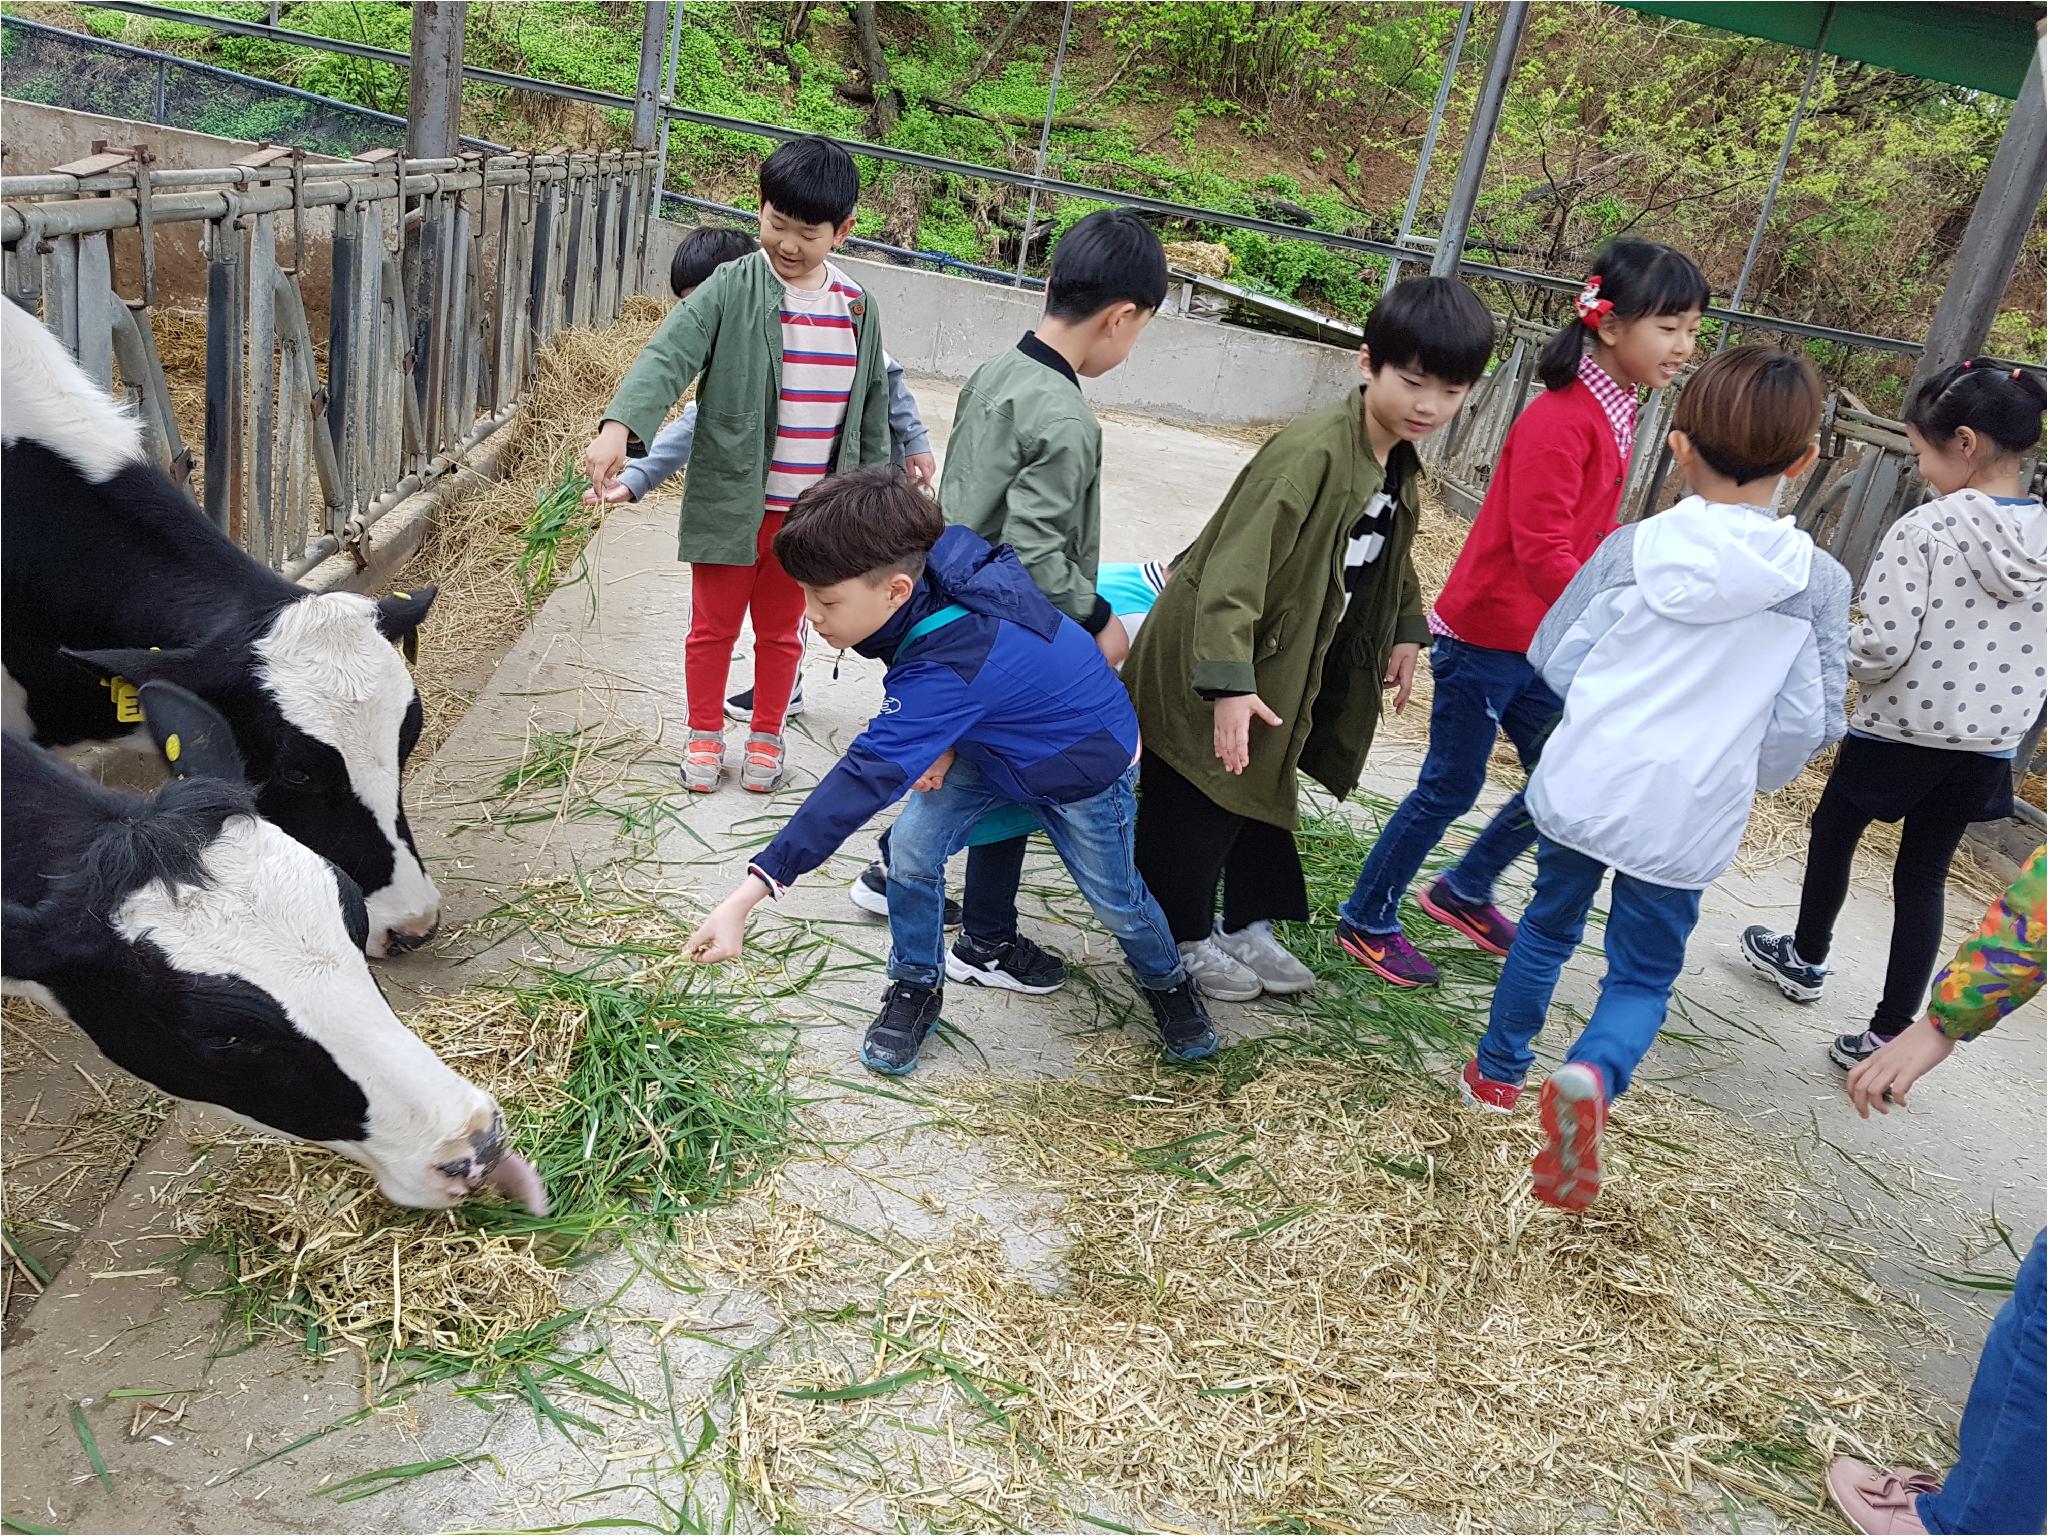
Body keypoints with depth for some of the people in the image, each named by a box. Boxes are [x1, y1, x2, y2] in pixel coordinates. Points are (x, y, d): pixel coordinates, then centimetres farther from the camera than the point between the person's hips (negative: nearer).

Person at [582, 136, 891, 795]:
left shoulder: (858, 309, 2)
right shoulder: (732, 289, -10)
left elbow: (872, 407, 10)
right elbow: (668, 355, -23)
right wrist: (619, 426, -40)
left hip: (812, 510, 3)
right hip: (730, 502, -2)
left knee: (781, 629, 17)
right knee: (714, 625, 13)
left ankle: (766, 736, 35)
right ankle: (704, 735, 32)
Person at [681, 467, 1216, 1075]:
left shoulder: (947, 671, -45)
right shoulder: (937, 560, -23)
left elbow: (862, 780, -49)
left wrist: (748, 895, -50)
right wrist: (935, 741, -19)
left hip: (1083, 762, -7)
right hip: (994, 743, 7)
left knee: (1113, 896, 11)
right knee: (913, 842, -11)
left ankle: (1165, 979, 43)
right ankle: (917, 988, 10)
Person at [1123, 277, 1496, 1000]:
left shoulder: (1399, 463, 1)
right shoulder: (1310, 452, -29)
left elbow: (1389, 555, 21)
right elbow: (1236, 568, -33)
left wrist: (1404, 631, 22)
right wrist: (1229, 682, -37)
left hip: (1288, 665, 9)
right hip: (1208, 671, -9)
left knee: (1262, 796, 22)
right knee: (1197, 811, 6)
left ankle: (1247, 926, 39)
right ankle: (1183, 939, 27)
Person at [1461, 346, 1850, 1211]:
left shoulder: (1629, 549, -7)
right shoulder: (1820, 585, -8)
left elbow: (1554, 659, 0)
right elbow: (1807, 726, -8)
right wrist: (1756, 771, 13)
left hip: (1581, 788, 1)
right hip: (1688, 821, -1)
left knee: (1548, 927, 24)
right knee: (1644, 976, 13)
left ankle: (1498, 1070, 39)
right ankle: (1594, 1076, -17)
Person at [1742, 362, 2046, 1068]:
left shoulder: (1927, 528, -19)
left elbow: (1884, 644, -24)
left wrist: (1842, 657, -4)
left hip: (1901, 732, -5)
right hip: (1988, 746, 5)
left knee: (1832, 832, 21)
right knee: (1924, 876, 14)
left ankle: (1807, 959, 42)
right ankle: (1889, 1033, 15)